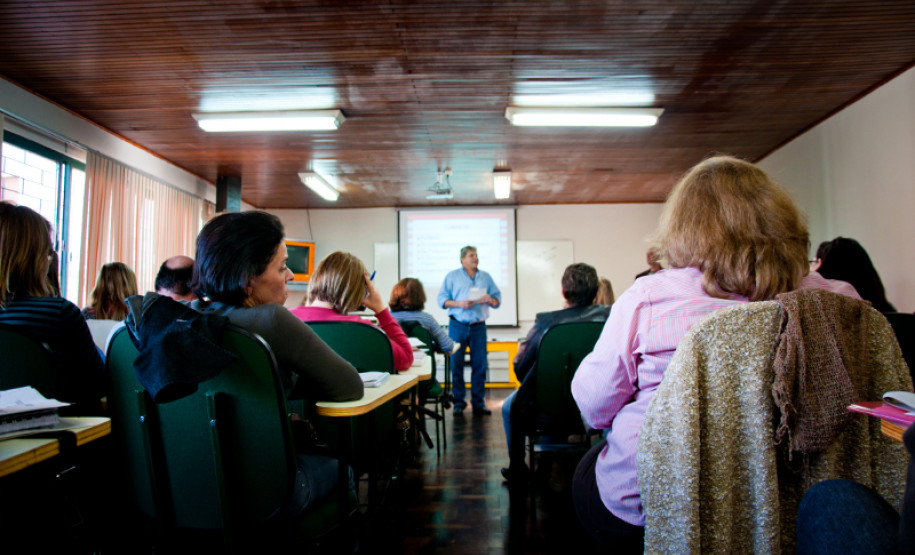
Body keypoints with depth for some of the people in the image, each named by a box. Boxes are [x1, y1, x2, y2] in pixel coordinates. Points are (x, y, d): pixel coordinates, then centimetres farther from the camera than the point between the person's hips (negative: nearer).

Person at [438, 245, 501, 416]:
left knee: (480, 365, 2)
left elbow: (498, 299, 12)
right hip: (457, 326, -2)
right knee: (456, 365, 0)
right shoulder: (452, 276, 8)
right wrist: (459, 304, -14)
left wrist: (490, 300, -10)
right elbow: (442, 299, 0)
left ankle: (478, 403, 13)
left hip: (478, 326, 2)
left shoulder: (486, 277, 15)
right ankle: (458, 403, 11)